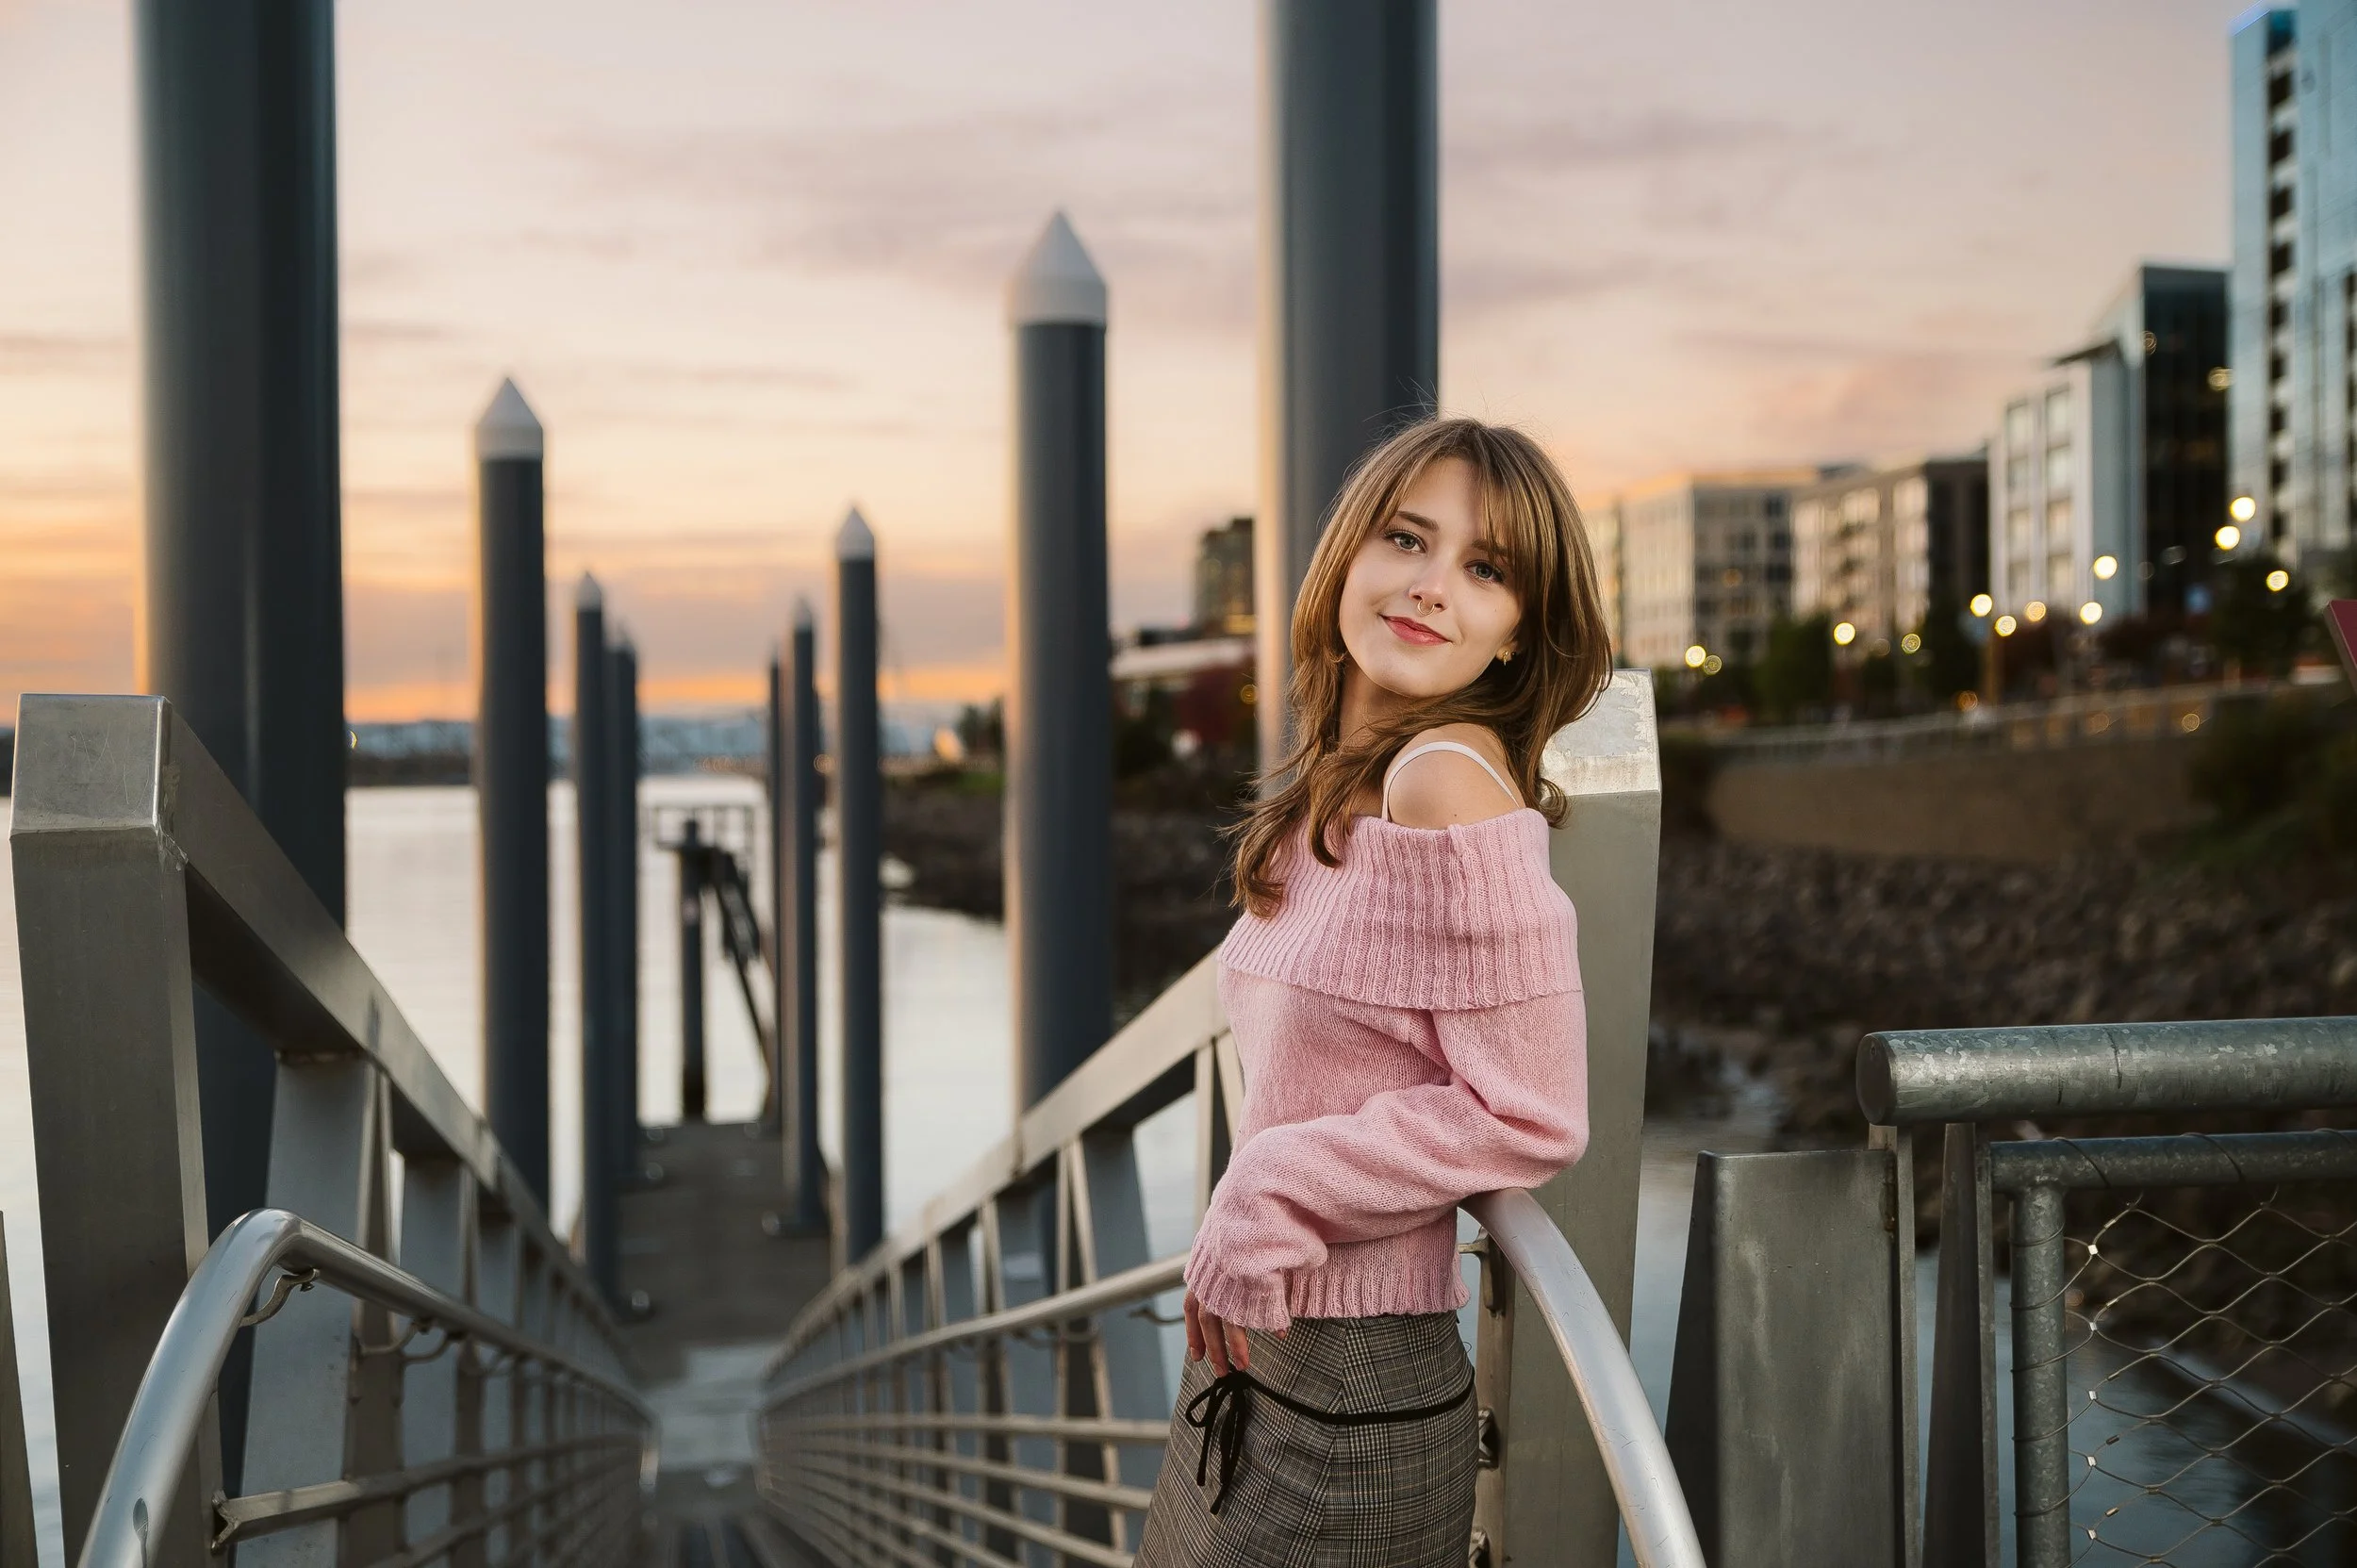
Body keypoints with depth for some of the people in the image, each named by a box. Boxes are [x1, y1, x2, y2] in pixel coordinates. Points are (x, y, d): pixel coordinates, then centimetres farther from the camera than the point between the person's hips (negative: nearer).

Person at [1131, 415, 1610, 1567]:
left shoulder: (1450, 782, -18)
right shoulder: (1335, 792, 8)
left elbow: (1529, 1116, -20)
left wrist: (1264, 1203, -14)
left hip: (1351, 1395, -8)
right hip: (1252, 1352, 8)